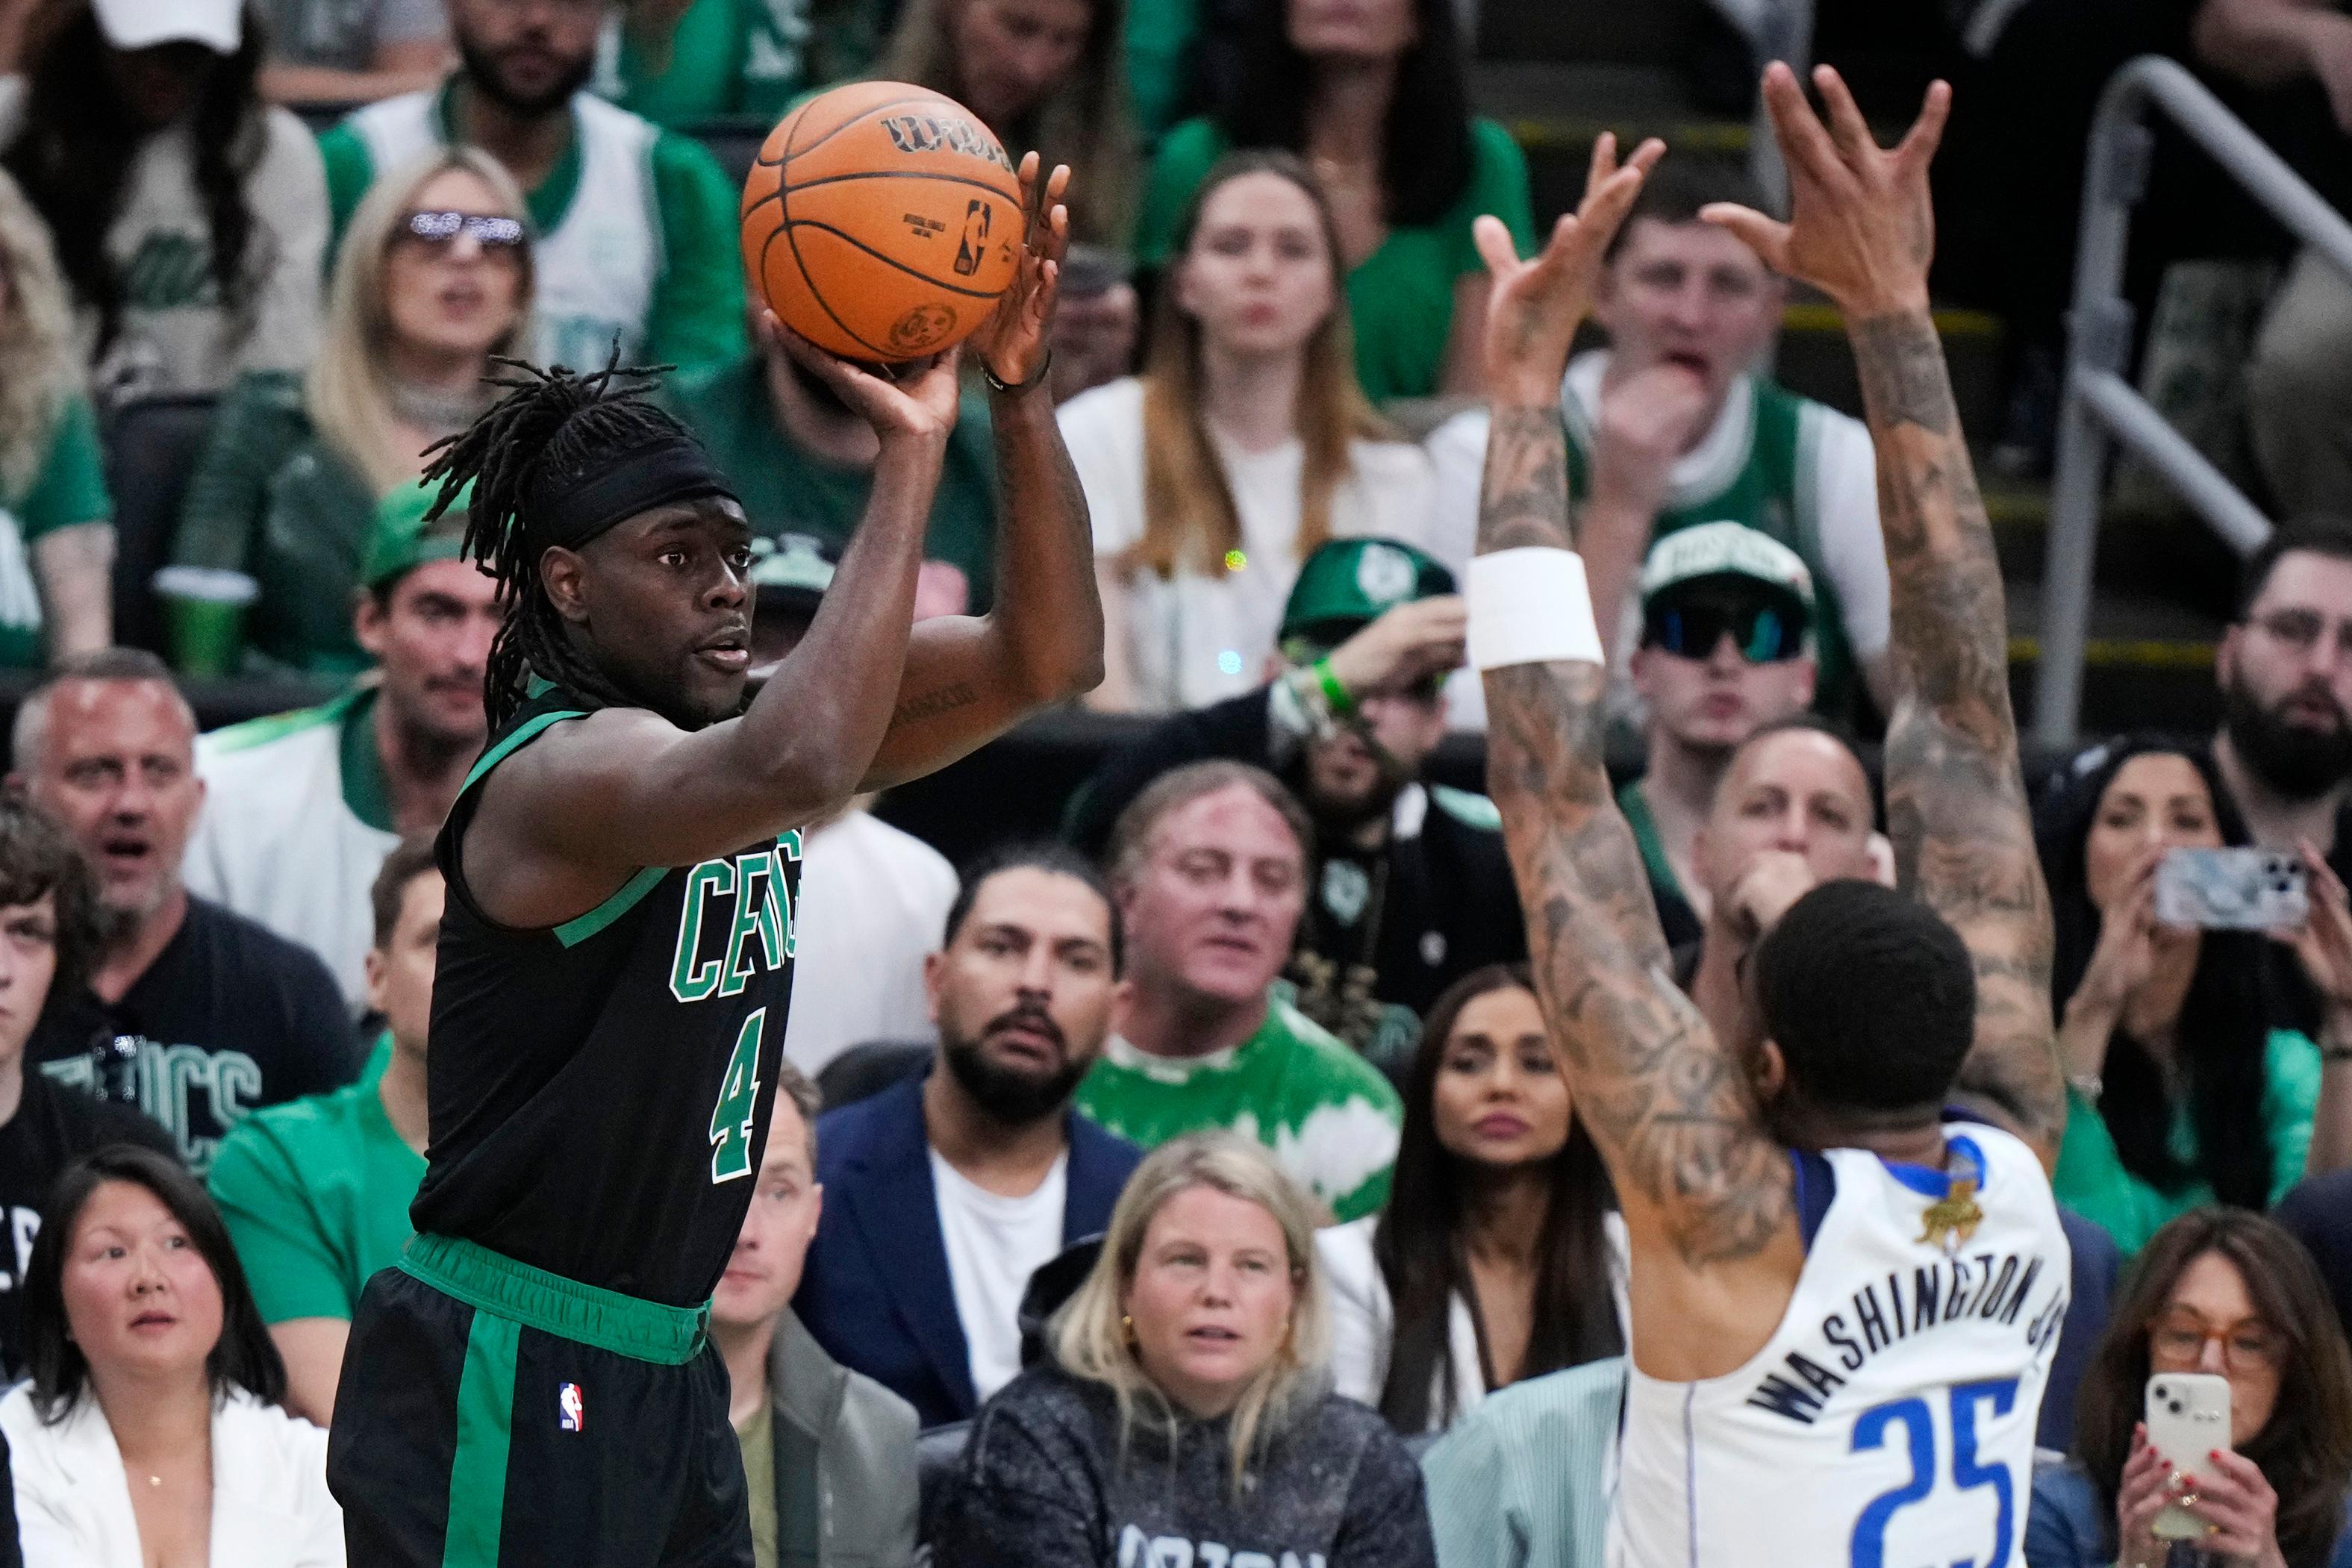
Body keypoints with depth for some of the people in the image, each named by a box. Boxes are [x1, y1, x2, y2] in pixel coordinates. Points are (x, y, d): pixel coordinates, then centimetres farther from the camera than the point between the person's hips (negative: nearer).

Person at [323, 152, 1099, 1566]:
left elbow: (1047, 660, 3)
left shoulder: (738, 716, 8)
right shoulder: (559, 775, -18)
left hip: (664, 1371, 9)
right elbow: (795, 767, -39)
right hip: (505, 1387, -9)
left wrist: (1022, 394, -11)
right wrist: (911, 452, -34)